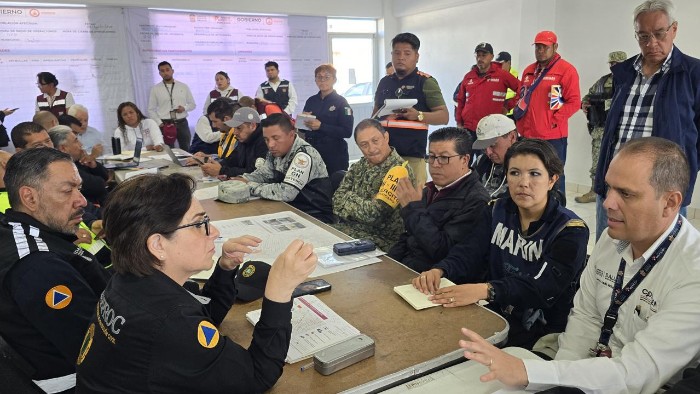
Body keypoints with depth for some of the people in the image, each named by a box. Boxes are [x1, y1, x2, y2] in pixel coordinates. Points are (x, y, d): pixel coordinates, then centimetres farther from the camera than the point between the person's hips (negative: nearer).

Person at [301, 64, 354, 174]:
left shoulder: (341, 102, -5)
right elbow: (303, 126, 17)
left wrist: (321, 126, -20)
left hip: (335, 154, -4)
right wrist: (303, 120, -5)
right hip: (312, 152, 4)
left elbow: (347, 131, -14)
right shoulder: (311, 101, 10)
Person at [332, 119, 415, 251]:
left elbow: (374, 214, -23)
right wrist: (368, 204, -13)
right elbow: (338, 200, 0)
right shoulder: (360, 165, 8)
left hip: (381, 239, -7)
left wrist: (350, 199, -7)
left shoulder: (400, 171, -16)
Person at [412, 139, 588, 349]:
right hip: (495, 316, 5)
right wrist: (439, 271, -28)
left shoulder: (571, 230, -10)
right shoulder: (498, 211, 6)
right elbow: (469, 253, -5)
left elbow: (544, 288, -24)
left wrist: (485, 290, -40)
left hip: (542, 332, -4)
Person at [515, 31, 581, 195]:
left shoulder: (566, 69, -4)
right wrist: (519, 111, 8)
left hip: (553, 136, -6)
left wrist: (554, 120, -16)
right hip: (528, 134, 6)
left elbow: (574, 102, -9)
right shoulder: (529, 71, 16)